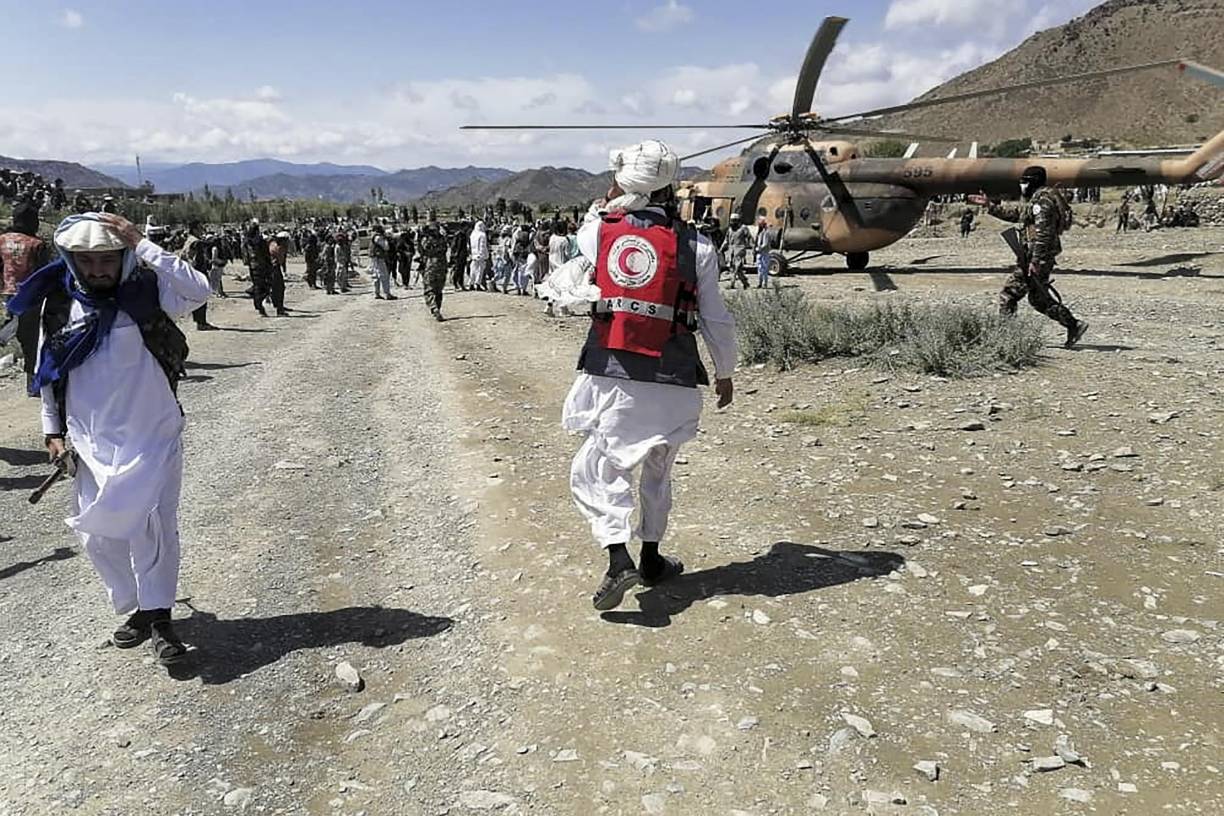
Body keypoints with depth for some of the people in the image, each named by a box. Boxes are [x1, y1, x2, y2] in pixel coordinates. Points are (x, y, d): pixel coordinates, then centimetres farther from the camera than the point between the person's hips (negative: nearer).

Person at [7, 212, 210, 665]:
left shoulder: (146, 296, -9)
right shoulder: (59, 308, 2)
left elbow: (198, 290, -28)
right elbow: (48, 373, 12)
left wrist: (141, 244, -26)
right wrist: (53, 430, 11)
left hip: (152, 438, -4)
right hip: (92, 445, 4)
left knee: (150, 524, -12)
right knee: (99, 536, 10)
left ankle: (158, 615, 2)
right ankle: (137, 609, 28)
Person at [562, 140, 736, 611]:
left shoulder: (598, 232, -1)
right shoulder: (695, 245, -3)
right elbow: (716, 320, 3)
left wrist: (611, 205, 28)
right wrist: (725, 373, 16)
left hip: (610, 374, -1)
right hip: (672, 381, 1)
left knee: (597, 469, 8)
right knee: (657, 470, 20)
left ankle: (619, 559, -10)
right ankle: (651, 560, 31)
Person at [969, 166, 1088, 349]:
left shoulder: (1041, 201, -15)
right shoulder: (1035, 200, 17)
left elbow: (1042, 234, -22)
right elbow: (1013, 213, 29)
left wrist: (1035, 261, -24)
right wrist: (989, 205, 27)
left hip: (1039, 256, -10)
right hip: (1042, 256, 10)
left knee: (1008, 295, -5)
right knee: (1039, 298, 15)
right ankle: (1074, 325, 15)